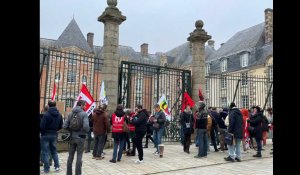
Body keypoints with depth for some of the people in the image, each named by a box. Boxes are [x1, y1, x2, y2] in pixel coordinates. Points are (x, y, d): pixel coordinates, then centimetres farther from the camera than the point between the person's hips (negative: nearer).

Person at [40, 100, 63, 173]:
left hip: (45, 135, -5)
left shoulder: (46, 114, -18)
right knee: (54, 151, 18)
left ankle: (46, 168, 10)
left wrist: (42, 132, 2)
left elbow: (42, 126, -18)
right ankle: (57, 166, 17)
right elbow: (60, 126, 5)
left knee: (45, 152, 6)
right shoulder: (59, 115, 1)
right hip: (54, 135, 5)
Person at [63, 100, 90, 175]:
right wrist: (87, 131, -1)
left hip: (72, 137, 5)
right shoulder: (84, 114, -13)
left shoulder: (70, 114, 3)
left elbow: (65, 126, -1)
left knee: (70, 156, 14)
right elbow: (86, 126, -22)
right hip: (80, 137, -5)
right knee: (79, 157, 4)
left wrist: (71, 130, 13)